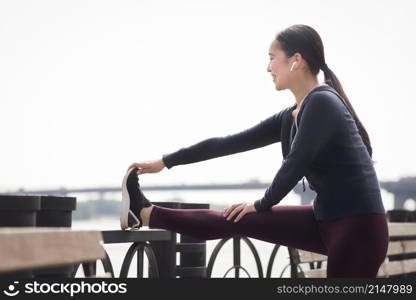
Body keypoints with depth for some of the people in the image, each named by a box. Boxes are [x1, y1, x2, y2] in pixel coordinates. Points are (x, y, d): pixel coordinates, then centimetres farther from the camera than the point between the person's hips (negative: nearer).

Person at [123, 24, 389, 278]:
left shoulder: (322, 103, -15)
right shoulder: (289, 118, 12)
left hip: (358, 225, -8)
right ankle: (146, 213, 17)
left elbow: (295, 164, -15)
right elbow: (230, 142, 15)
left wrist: (262, 204, 2)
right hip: (328, 221, 8)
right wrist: (165, 162, 18)